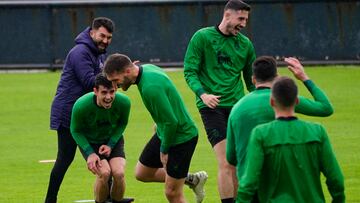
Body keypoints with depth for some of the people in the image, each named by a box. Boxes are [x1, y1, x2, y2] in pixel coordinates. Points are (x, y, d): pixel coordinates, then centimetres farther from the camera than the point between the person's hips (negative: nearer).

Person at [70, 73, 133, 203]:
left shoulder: (123, 102, -24)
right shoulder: (81, 106, -30)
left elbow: (122, 124, -2)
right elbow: (76, 131, -12)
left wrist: (111, 145, -13)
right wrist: (90, 153, -22)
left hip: (113, 140, 2)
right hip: (89, 142, -2)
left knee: (119, 173, -22)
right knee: (104, 172, -26)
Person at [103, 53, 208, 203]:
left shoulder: (150, 87, -32)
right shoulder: (147, 68, -3)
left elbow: (171, 121, -29)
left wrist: (164, 150, -16)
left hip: (181, 137, -10)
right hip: (164, 132, 10)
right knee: (141, 173, 17)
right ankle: (192, 179, 27)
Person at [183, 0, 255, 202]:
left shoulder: (245, 44, 11)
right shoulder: (202, 37, -2)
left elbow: (251, 79, 20)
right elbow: (190, 71, -3)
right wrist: (202, 94, -19)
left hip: (236, 106, 5)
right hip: (211, 106, -5)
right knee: (225, 163, -14)